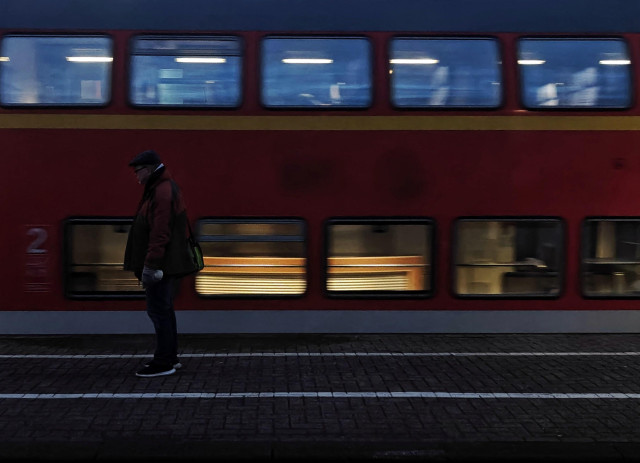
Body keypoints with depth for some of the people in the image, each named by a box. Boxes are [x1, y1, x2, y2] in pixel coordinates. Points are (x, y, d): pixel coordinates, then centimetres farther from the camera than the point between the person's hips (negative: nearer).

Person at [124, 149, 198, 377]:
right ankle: (170, 357, 25)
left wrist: (150, 264, -24)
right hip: (167, 265, 11)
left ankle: (163, 363, 0)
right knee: (163, 310, 16)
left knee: (158, 310, -6)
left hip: (161, 265, -11)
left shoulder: (163, 193, -17)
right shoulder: (161, 189, 18)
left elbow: (160, 234, -24)